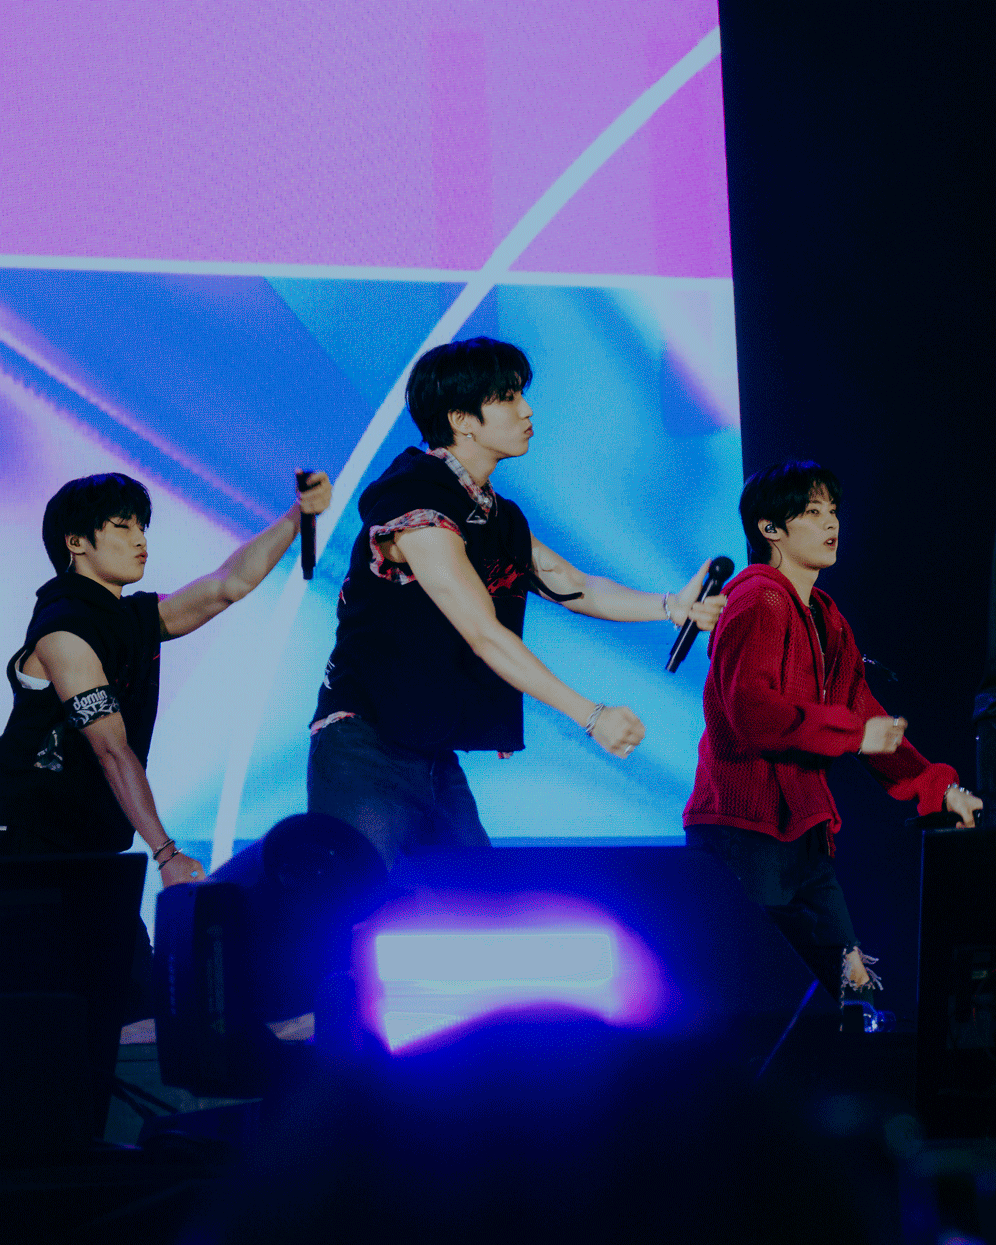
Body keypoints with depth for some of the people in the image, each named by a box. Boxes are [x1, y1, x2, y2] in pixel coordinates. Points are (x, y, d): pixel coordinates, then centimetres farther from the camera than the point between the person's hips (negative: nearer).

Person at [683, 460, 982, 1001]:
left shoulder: (826, 619, 20)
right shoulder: (758, 601, -11)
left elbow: (865, 713, 23)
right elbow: (749, 708, -24)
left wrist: (938, 787, 14)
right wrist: (853, 734, -19)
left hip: (804, 831, 10)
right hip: (744, 832, -10)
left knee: (851, 980, 9)